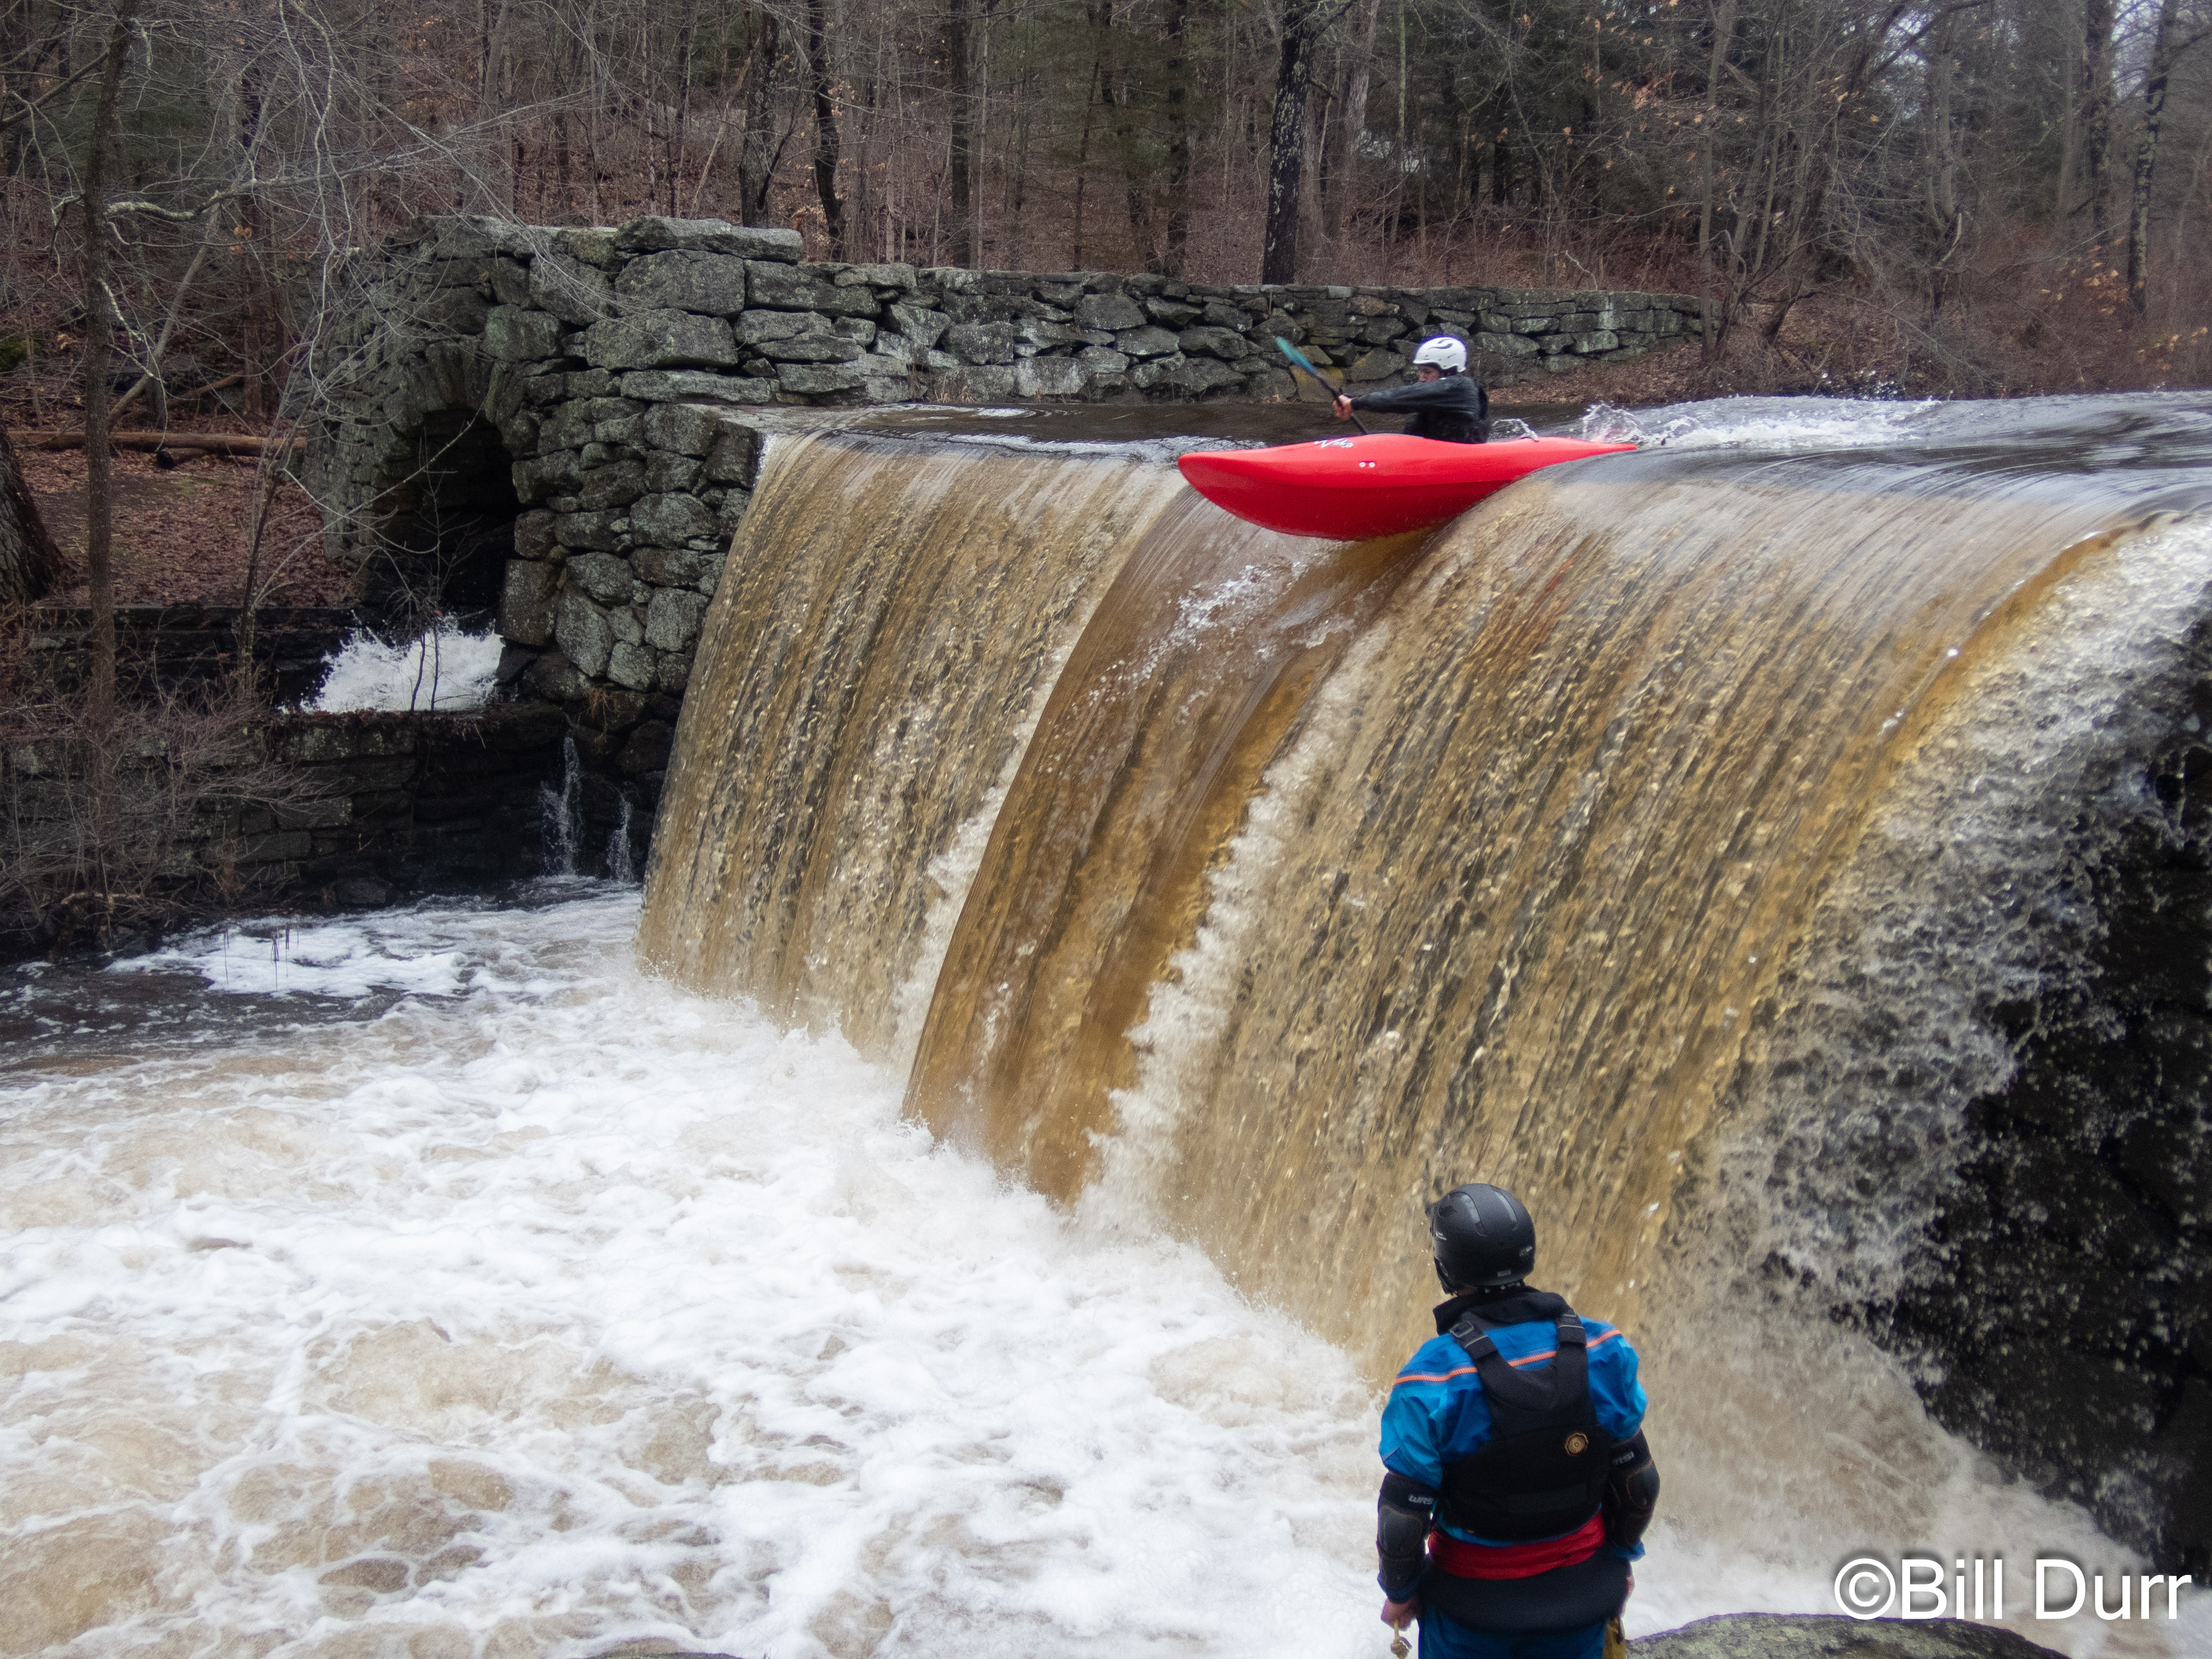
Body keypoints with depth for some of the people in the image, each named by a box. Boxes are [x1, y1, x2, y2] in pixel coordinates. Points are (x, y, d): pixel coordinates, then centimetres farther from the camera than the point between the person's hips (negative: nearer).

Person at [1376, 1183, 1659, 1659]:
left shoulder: (1432, 1378, -24)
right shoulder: (1602, 1352, -14)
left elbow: (1403, 1514, -17)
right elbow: (1636, 1481, -3)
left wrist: (1399, 1591, 1)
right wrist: (1620, 1558, 14)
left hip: (1472, 1606, -2)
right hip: (1580, 1597, 3)